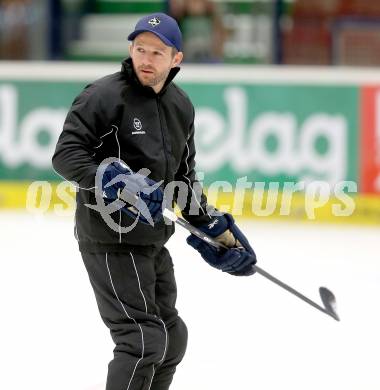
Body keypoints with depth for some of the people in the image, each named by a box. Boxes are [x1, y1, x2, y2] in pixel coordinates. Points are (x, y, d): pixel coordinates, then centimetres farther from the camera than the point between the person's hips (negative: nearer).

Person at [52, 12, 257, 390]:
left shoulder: (181, 107, 10)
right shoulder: (104, 95, -14)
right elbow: (66, 154, -20)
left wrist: (215, 228, 15)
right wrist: (114, 180, -32)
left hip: (152, 242, 9)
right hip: (111, 241, -9)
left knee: (170, 337, 17)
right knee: (143, 338, -13)